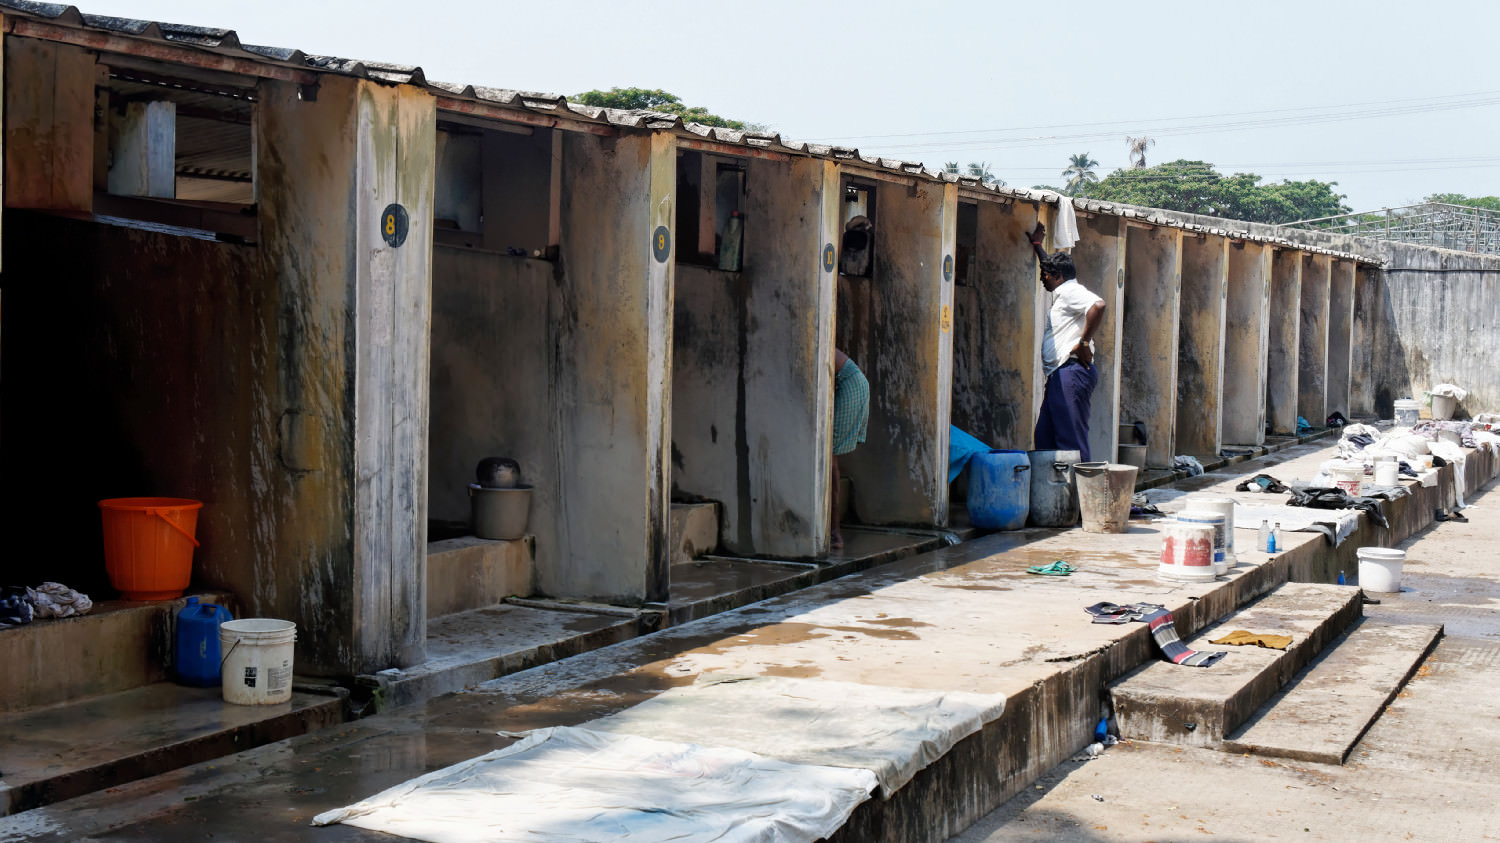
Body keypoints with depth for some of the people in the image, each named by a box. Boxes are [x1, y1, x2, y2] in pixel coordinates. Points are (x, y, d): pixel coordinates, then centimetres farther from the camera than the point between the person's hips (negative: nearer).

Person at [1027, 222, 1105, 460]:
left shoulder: (1070, 291, -7)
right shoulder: (1062, 294, 23)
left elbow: (1098, 305, -27)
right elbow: (1052, 267, 42)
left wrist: (1084, 344, -22)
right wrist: (1036, 244, 44)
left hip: (1072, 372, -11)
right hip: (1058, 376, 11)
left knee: (1072, 437, -14)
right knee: (1045, 438, 10)